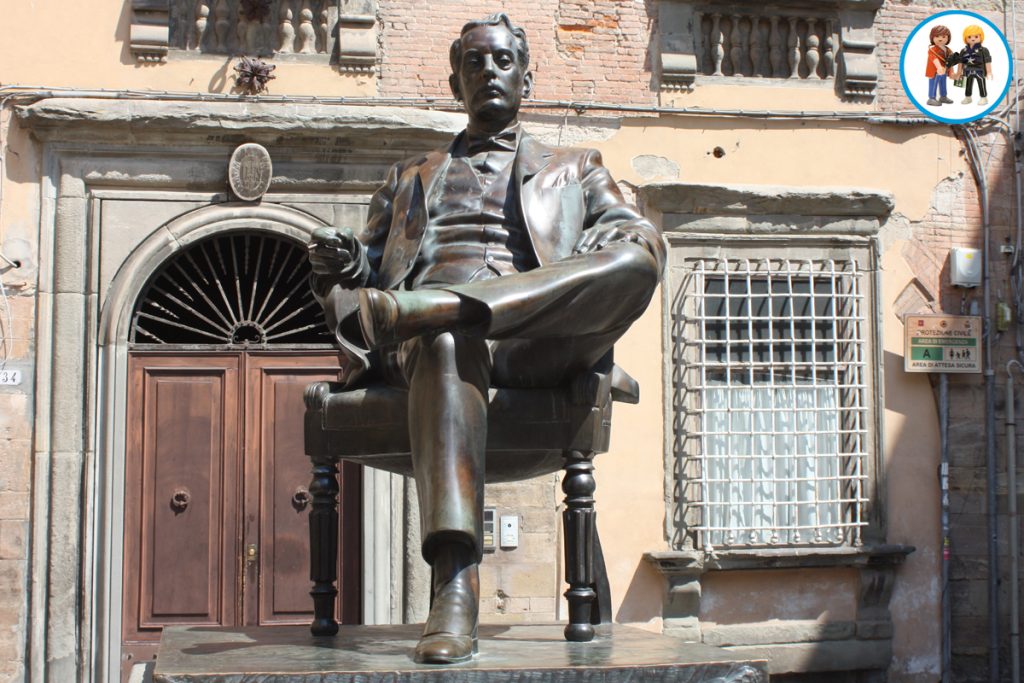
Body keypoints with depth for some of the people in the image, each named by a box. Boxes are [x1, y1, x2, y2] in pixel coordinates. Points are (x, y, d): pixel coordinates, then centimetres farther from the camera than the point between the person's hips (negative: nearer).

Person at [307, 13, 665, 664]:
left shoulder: (574, 167, 32)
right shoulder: (412, 176, 35)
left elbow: (641, 237, 16)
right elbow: (367, 261, 23)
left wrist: (614, 244, -9)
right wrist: (341, 258, -2)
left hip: (532, 336, 1)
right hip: (435, 321, 0)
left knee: (635, 262, -31)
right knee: (447, 341, -40)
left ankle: (404, 310, -43)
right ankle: (456, 585, -53)